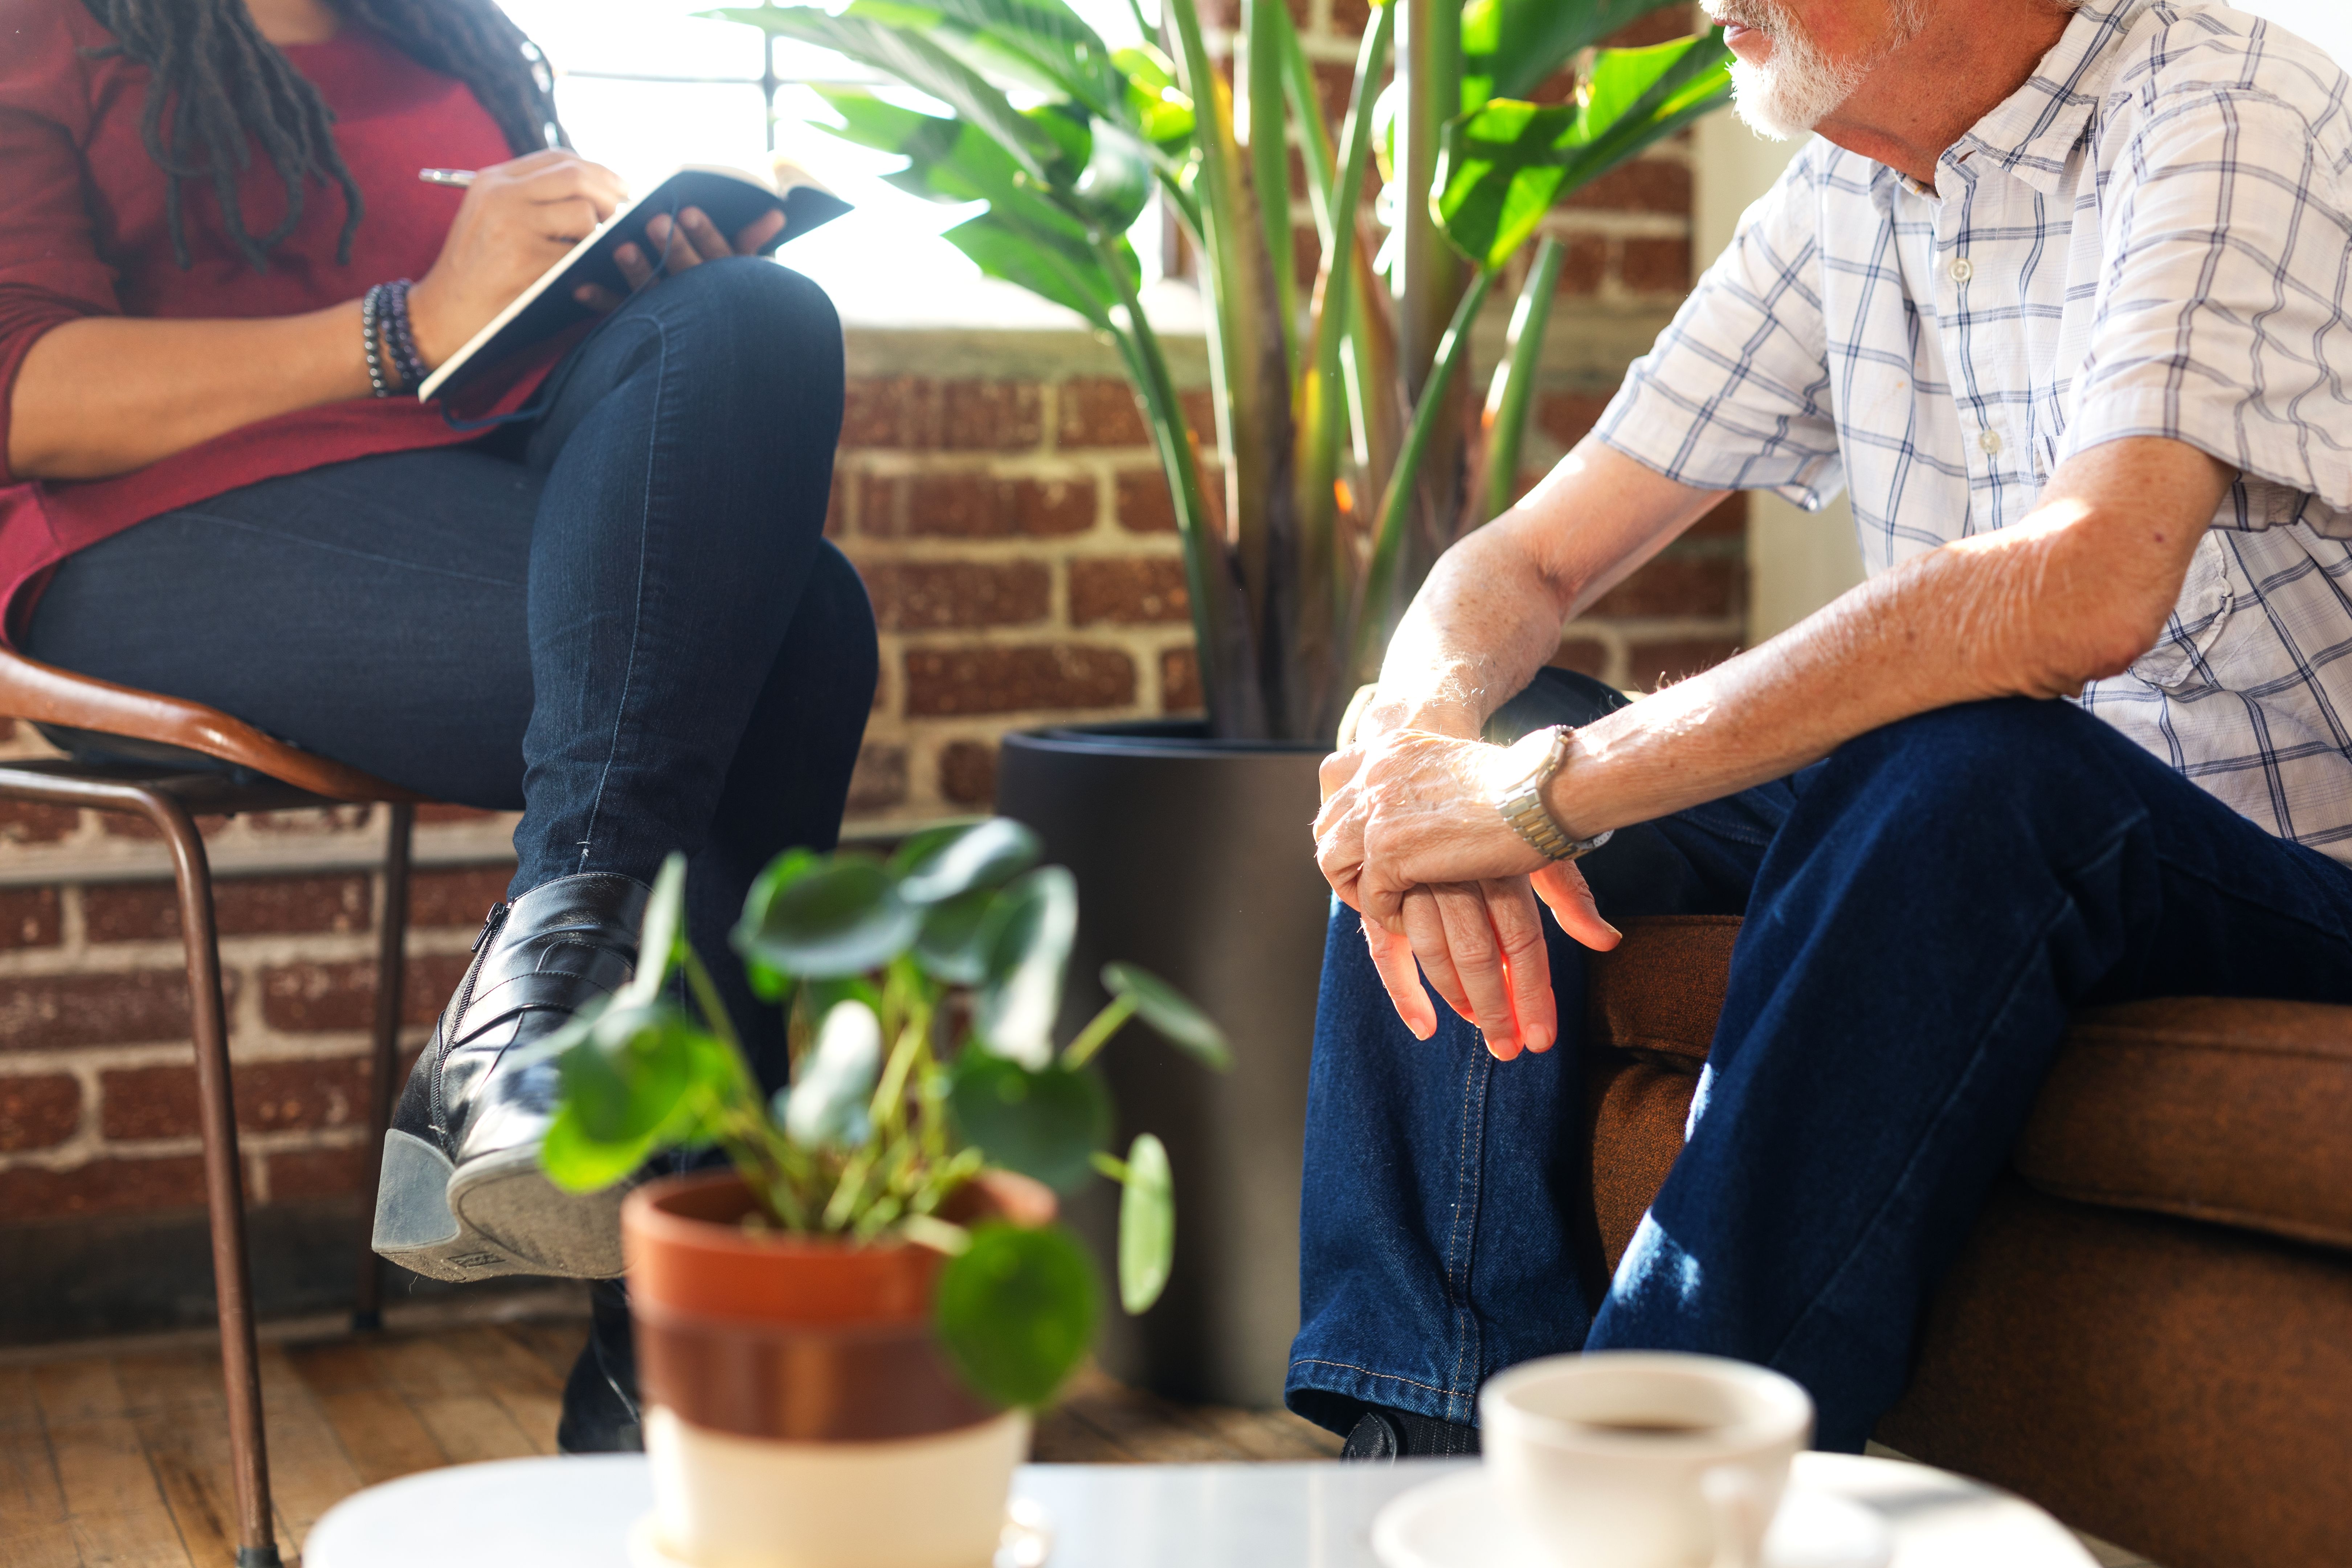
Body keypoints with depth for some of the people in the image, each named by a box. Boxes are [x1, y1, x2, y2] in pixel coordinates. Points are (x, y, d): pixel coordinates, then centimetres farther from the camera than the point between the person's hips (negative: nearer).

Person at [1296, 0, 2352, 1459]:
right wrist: (1425, 721, -20)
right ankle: (1440, 1441, -12)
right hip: (1974, 848, 7)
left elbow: (2084, 591, -36)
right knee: (1430, 758, -5)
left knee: (1961, 765, -38)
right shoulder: (1840, 205, 6)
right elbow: (1523, 565, 6)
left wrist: (1548, 787, -33)